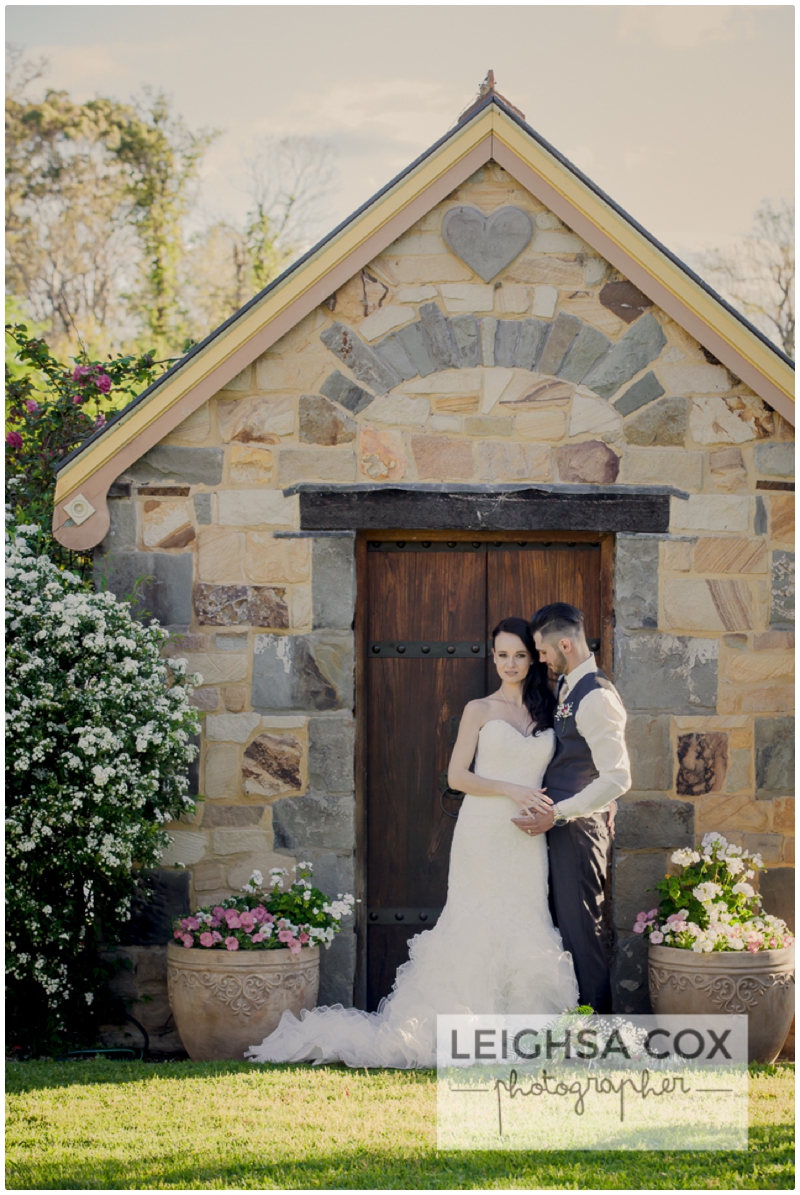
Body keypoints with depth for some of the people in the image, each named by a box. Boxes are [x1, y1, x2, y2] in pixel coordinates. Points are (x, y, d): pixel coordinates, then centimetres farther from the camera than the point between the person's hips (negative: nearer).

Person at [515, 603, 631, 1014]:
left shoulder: (596, 697, -19)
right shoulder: (568, 687, 12)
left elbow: (617, 778, -24)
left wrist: (557, 814, -22)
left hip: (579, 827, -10)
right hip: (562, 825, 10)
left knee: (581, 929, -5)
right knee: (564, 923, 14)